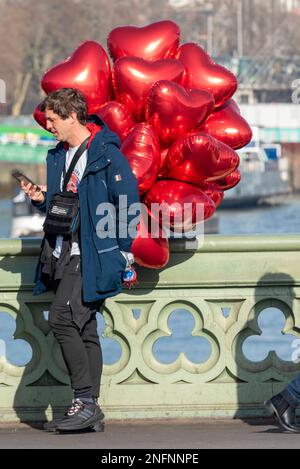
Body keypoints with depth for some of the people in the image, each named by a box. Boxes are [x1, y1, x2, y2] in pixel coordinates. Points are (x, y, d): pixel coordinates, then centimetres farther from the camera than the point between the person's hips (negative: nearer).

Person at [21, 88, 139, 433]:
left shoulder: (107, 155, -10)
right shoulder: (57, 156, 16)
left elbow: (128, 203, -11)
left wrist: (122, 250, -12)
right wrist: (42, 199, 4)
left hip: (92, 256, -9)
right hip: (63, 255, 9)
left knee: (62, 318, -19)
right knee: (82, 328, 9)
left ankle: (85, 401, -15)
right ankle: (89, 410, 12)